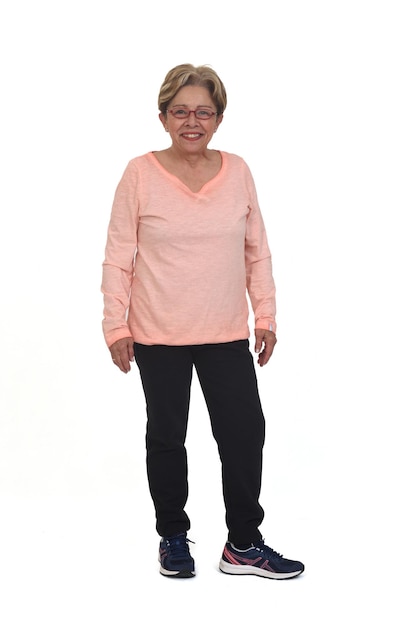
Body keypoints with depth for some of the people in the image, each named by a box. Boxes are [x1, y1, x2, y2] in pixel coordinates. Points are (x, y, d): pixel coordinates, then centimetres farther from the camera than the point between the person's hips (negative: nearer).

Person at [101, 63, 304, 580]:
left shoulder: (237, 171, 1)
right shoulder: (140, 174, -7)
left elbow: (257, 250, 7)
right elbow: (119, 256, -4)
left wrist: (265, 314, 5)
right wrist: (116, 325, -6)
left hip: (227, 333, 2)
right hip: (158, 335, -2)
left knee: (245, 431, 3)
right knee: (166, 436, 12)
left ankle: (243, 545, 19)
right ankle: (173, 536, 30)